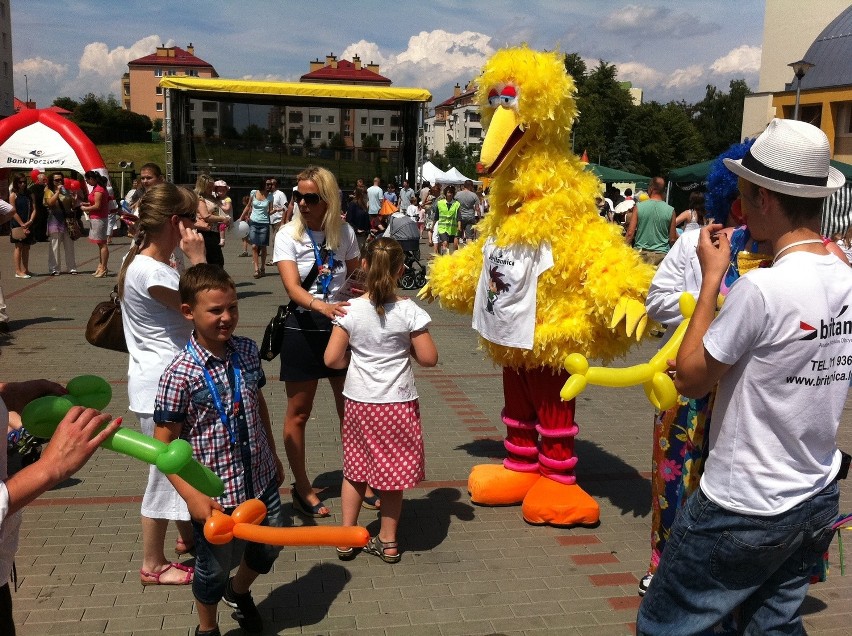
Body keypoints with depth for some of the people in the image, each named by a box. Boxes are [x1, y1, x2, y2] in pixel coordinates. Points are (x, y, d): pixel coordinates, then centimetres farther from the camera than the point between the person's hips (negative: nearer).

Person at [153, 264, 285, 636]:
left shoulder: (248, 351, -5)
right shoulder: (179, 375, -22)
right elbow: (164, 445, -18)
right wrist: (193, 497, -24)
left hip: (261, 480, 6)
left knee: (269, 549, 24)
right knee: (215, 567, 16)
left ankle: (238, 592, 57)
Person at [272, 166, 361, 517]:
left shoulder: (345, 232, -1)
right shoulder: (288, 234, -10)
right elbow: (292, 287, -24)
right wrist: (321, 306, -42)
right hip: (303, 327, -3)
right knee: (298, 412, 7)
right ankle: (301, 487, 23)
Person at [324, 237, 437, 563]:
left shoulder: (351, 310, -10)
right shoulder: (409, 311, -13)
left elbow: (332, 359, -10)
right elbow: (429, 358, -9)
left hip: (359, 402, 1)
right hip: (398, 403, -1)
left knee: (355, 469, 18)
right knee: (392, 471, 13)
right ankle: (388, 541, 24)